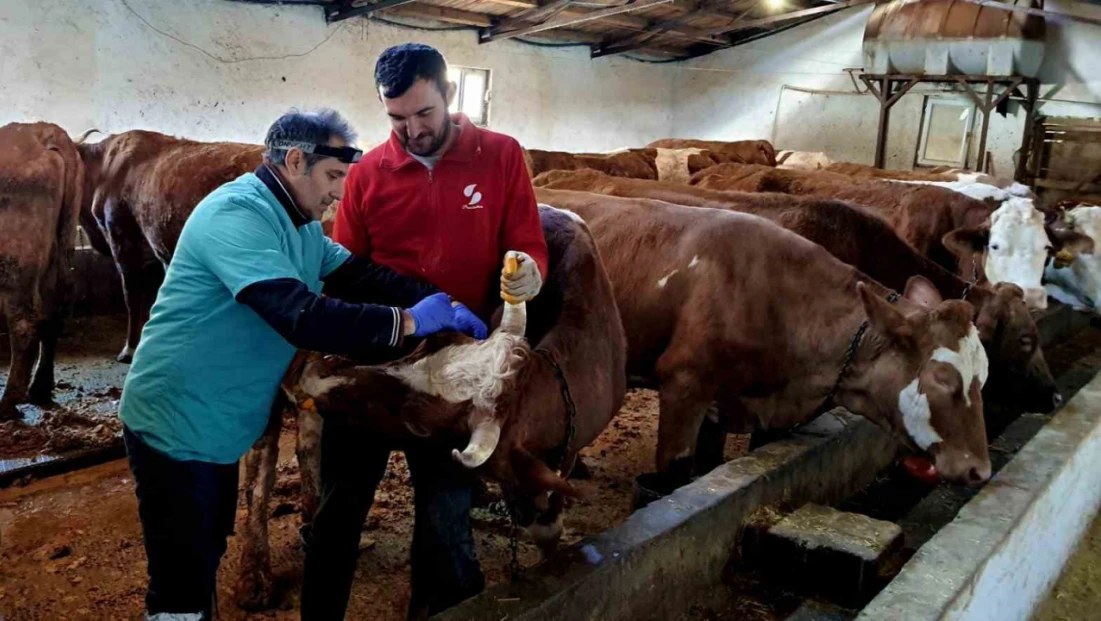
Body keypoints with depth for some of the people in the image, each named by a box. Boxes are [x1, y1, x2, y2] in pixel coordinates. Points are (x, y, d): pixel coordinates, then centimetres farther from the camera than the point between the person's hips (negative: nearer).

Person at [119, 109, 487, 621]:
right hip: (175, 427, -10)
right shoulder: (238, 213, -25)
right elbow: (302, 318, -35)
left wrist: (440, 299, -8)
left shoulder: (299, 226, 8)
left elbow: (360, 274, 5)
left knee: (207, 556, 24)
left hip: (216, 427, 10)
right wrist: (409, 321, -29)